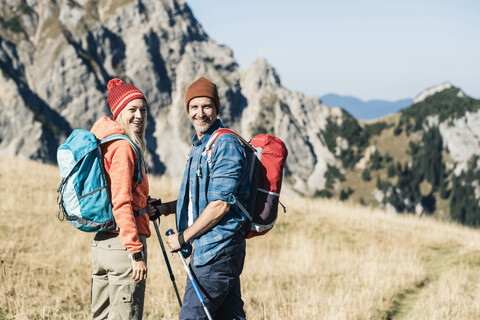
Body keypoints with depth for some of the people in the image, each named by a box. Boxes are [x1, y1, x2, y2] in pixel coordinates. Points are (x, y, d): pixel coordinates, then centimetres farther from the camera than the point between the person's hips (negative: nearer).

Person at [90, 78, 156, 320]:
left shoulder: (106, 143, 16)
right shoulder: (123, 147, -13)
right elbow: (121, 203, -20)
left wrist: (145, 205, 20)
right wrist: (136, 252, -21)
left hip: (101, 243, 10)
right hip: (122, 244, -10)